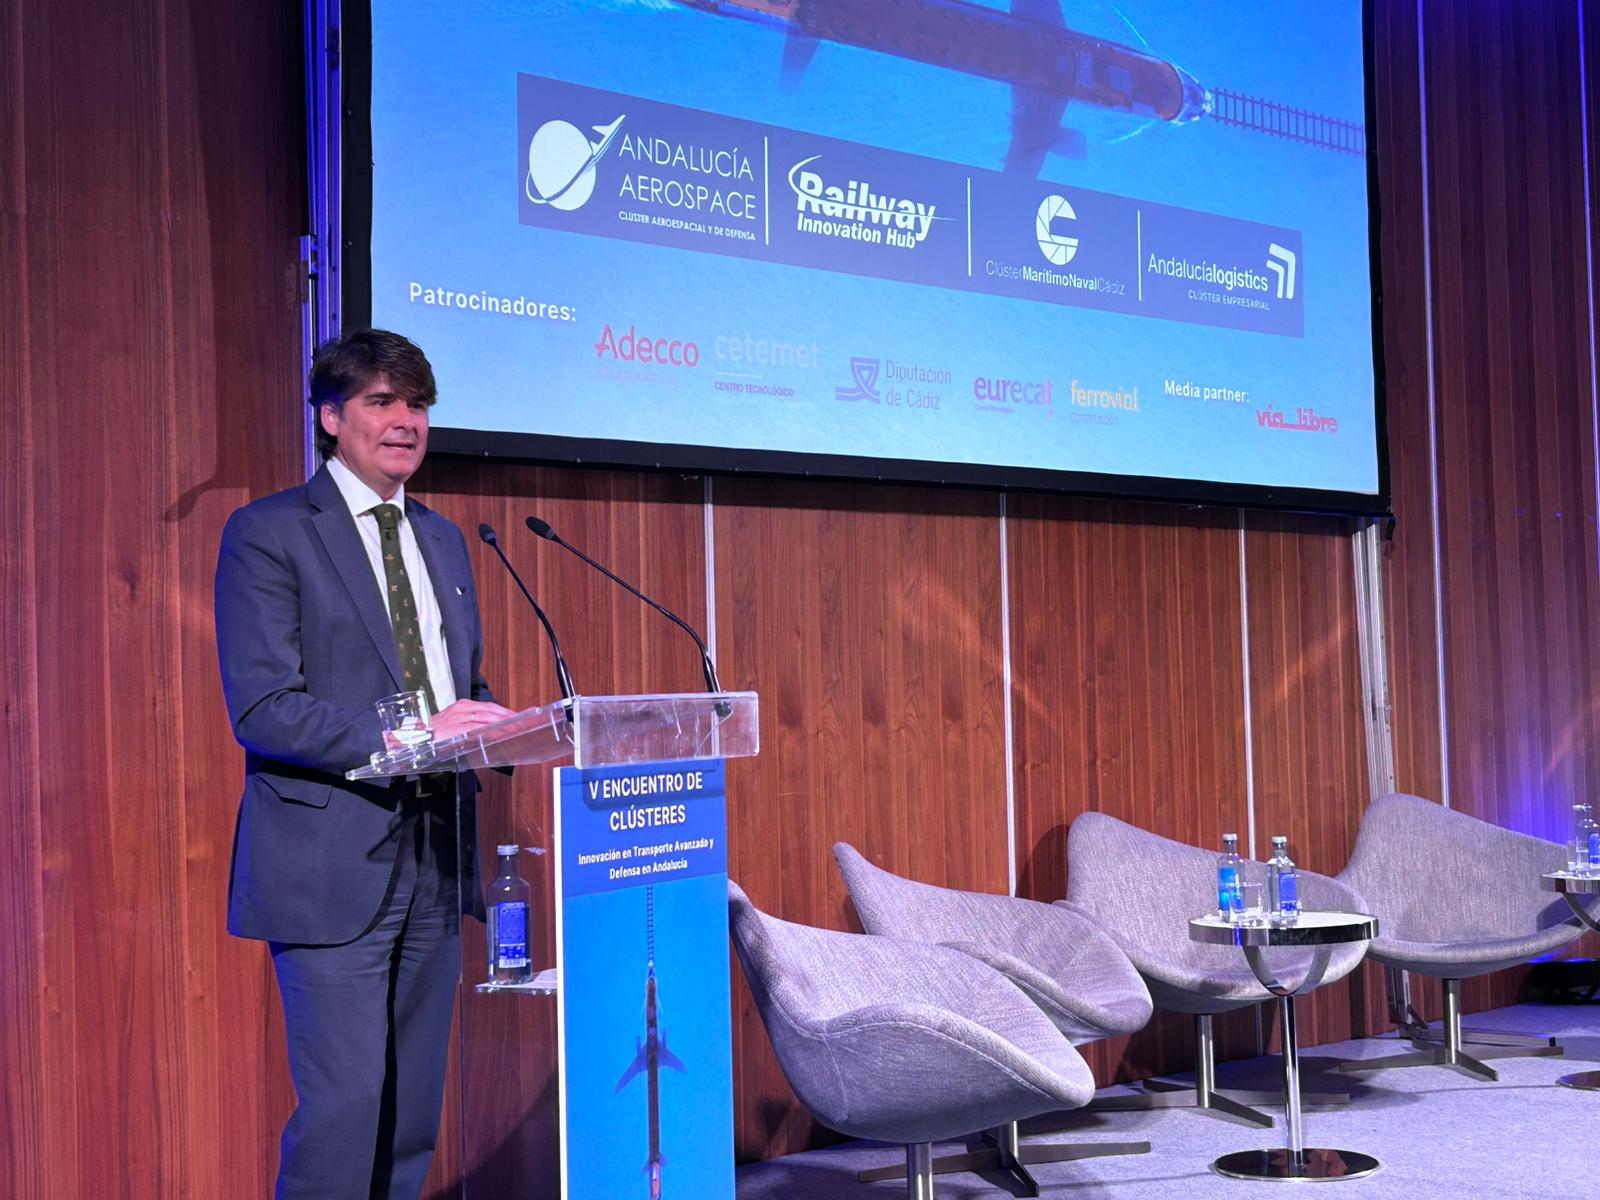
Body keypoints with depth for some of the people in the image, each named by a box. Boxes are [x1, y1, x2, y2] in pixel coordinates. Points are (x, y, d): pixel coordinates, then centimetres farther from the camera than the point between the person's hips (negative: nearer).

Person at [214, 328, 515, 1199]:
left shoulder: (442, 540, 17)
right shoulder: (268, 533, -5)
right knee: (344, 1107, -7)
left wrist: (493, 729, -1)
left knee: (415, 1111, 11)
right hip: (333, 863, -6)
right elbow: (262, 708, -14)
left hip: (433, 861, 7)